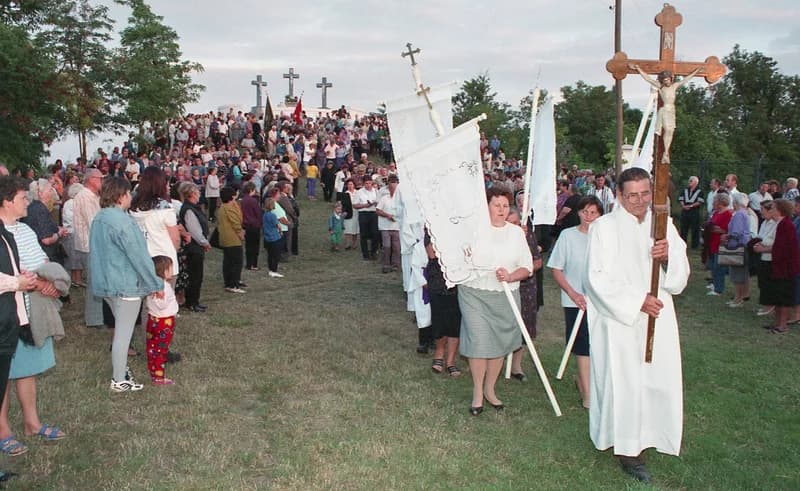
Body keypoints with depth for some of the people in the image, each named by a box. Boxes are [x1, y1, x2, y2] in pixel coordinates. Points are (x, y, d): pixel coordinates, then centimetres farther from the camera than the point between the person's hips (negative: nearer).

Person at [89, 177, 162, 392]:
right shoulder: (122, 221, -21)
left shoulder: (99, 219, 8)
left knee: (121, 329, 22)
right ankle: (119, 381, 9)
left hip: (106, 282, 9)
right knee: (124, 333, 0)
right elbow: (139, 256, -20)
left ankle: (120, 369, 32)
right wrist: (156, 284, -12)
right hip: (125, 284, -9)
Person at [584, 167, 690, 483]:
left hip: (658, 319, 4)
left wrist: (668, 256, -16)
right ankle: (628, 448, 9)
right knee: (624, 382, -2)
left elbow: (680, 276, 6)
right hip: (619, 320, -4)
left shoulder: (664, 225, 9)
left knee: (659, 380, 5)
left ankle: (645, 437, 23)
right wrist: (637, 301, -17)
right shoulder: (604, 227, -4)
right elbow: (598, 278, -10)